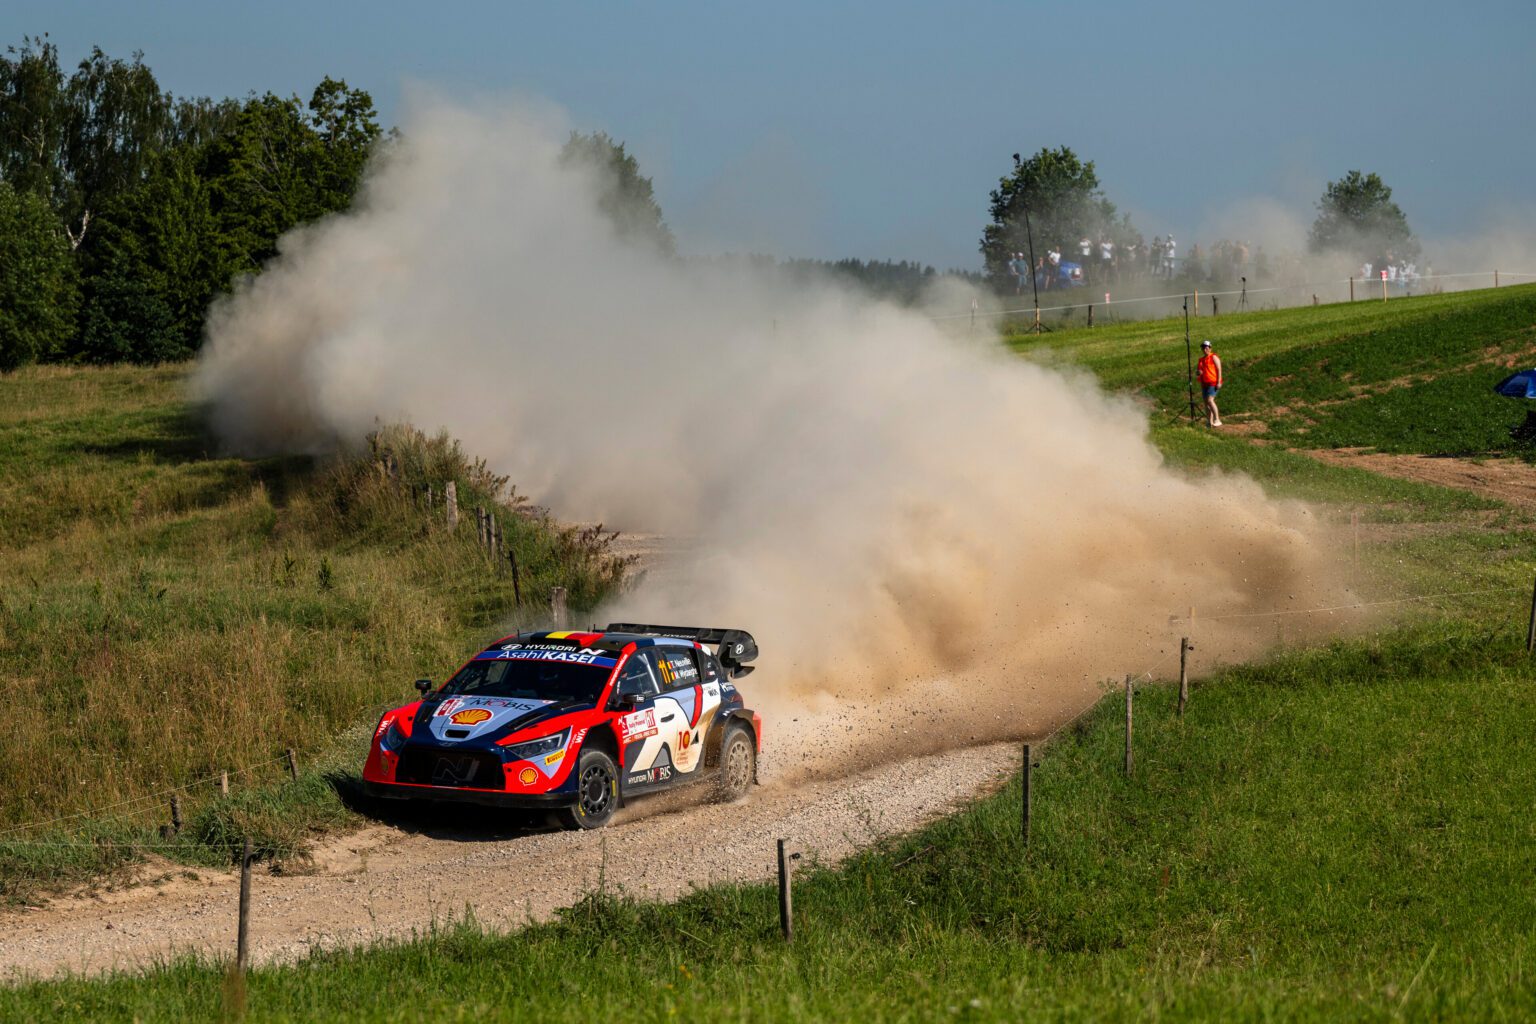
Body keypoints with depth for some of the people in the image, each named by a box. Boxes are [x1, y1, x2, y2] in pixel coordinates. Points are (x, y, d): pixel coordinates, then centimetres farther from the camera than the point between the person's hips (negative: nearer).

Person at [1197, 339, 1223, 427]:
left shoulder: (1214, 357, -3)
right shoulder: (1201, 360, 19)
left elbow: (1219, 369, -8)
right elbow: (1197, 373, 22)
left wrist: (1218, 382, -16)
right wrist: (1198, 372, -4)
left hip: (1213, 383, -8)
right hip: (1204, 384, 8)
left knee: (1210, 400, -21)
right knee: (1206, 403, 6)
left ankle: (1217, 420, -21)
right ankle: (1209, 422, 9)